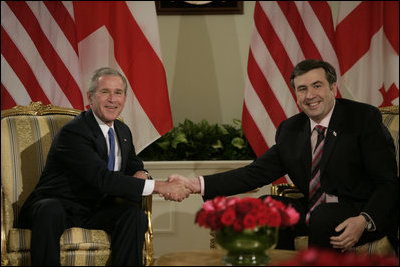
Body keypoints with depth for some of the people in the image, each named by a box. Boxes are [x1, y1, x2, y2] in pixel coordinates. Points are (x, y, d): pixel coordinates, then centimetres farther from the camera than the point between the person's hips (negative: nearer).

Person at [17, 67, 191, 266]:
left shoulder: (123, 130, 9)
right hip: (58, 206, -6)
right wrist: (157, 186, -28)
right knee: (50, 211, -39)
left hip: (95, 212, 6)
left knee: (135, 215, -22)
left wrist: (140, 174, -4)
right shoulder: (73, 132, -18)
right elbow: (103, 178, -27)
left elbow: (134, 164, 24)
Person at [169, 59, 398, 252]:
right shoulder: (290, 130, 9)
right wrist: (198, 184, -9)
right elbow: (256, 173, 3)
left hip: (366, 212, -5)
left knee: (323, 218, -33)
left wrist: (364, 221, -30)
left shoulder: (364, 117, -8)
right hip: (314, 210, 5)